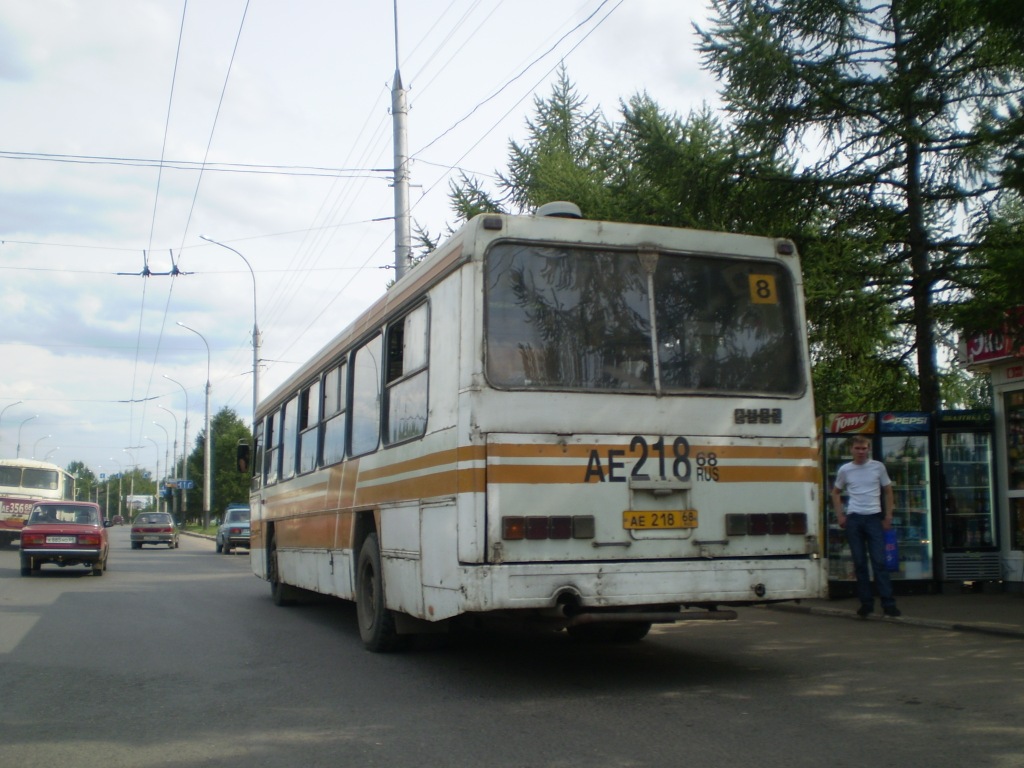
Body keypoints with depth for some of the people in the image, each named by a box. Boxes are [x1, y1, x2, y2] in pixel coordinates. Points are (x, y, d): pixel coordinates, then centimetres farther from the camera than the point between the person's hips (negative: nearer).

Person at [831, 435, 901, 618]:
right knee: (859, 563, 4)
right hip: (853, 519, 1)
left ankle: (888, 603, -2)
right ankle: (866, 603, 11)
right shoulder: (845, 470, 5)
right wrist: (840, 516, 6)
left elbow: (888, 491, 10)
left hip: (874, 517, -1)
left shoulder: (878, 467, 2)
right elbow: (836, 493, 17)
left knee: (879, 561, -5)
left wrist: (888, 516, 3)